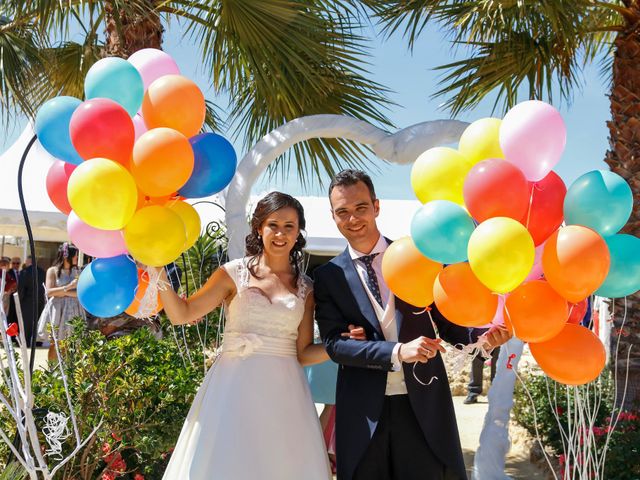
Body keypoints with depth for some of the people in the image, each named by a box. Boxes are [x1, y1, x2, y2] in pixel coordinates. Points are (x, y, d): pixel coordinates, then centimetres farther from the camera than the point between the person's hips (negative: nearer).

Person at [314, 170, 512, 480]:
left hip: (424, 405, 0)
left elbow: (449, 323, 5)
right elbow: (334, 342, -7)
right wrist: (398, 351, -20)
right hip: (364, 413, 0)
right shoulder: (328, 276, 3)